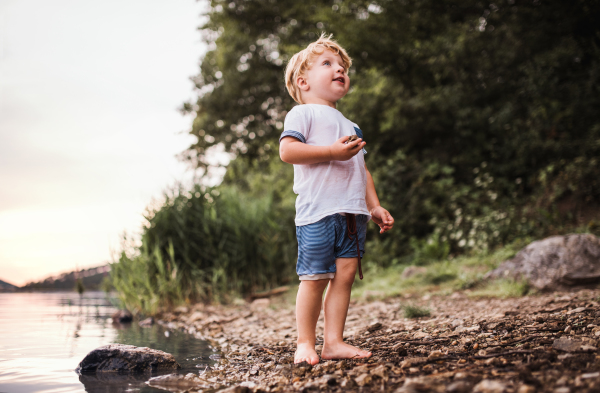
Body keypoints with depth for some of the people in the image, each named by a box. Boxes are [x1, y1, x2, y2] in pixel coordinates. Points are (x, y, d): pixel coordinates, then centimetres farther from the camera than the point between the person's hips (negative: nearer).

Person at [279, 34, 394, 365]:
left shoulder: (350, 125, 27)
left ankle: (334, 341, 6)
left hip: (353, 213, 7)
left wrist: (374, 206, 17)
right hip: (318, 211, -7)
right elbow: (287, 150, -13)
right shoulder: (303, 113, 3)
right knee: (315, 278, -6)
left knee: (345, 275, 1)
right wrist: (332, 152, -18)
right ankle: (306, 343, 4)